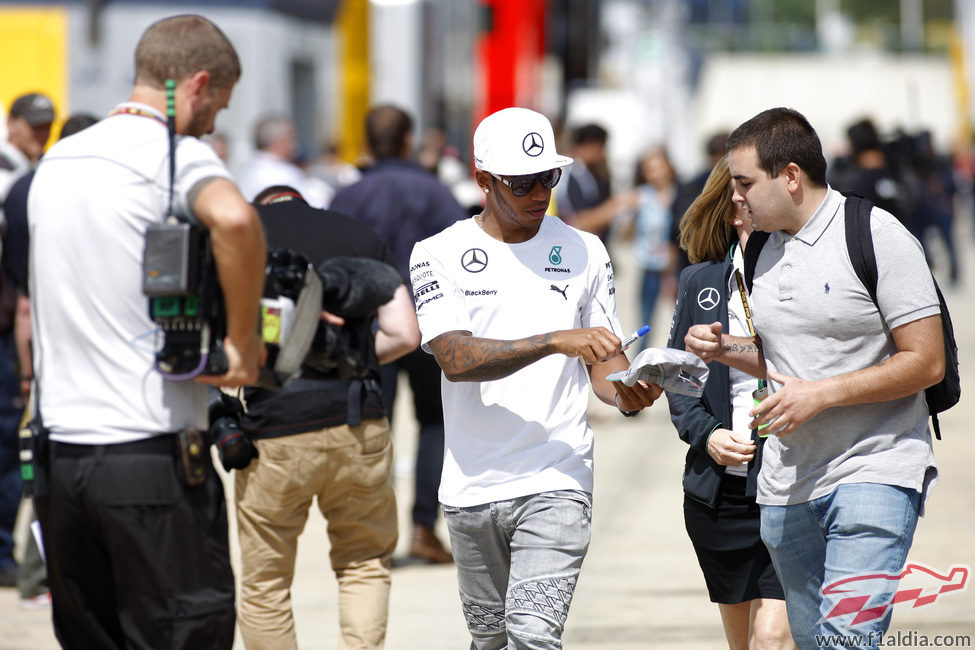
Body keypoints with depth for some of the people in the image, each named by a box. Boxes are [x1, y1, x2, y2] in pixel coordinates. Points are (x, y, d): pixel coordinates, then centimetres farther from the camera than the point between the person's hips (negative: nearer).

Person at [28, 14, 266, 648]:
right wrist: (243, 340, -18)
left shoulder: (56, 161, 15)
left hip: (57, 448, 7)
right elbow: (233, 219, -32)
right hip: (149, 451, -7)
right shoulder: (179, 154, -9)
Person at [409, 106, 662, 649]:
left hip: (557, 482, -1)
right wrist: (556, 342, -26)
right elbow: (456, 358, -14)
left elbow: (602, 360, 11)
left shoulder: (584, 252, 6)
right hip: (473, 484, 1)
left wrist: (626, 393, -13)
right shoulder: (440, 254, 0)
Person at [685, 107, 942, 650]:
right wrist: (726, 350, 6)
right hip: (788, 483, 7)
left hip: (873, 472, -7)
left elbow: (927, 362, -13)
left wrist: (821, 394, -18)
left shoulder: (877, 236, -9)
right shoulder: (762, 250, 13)